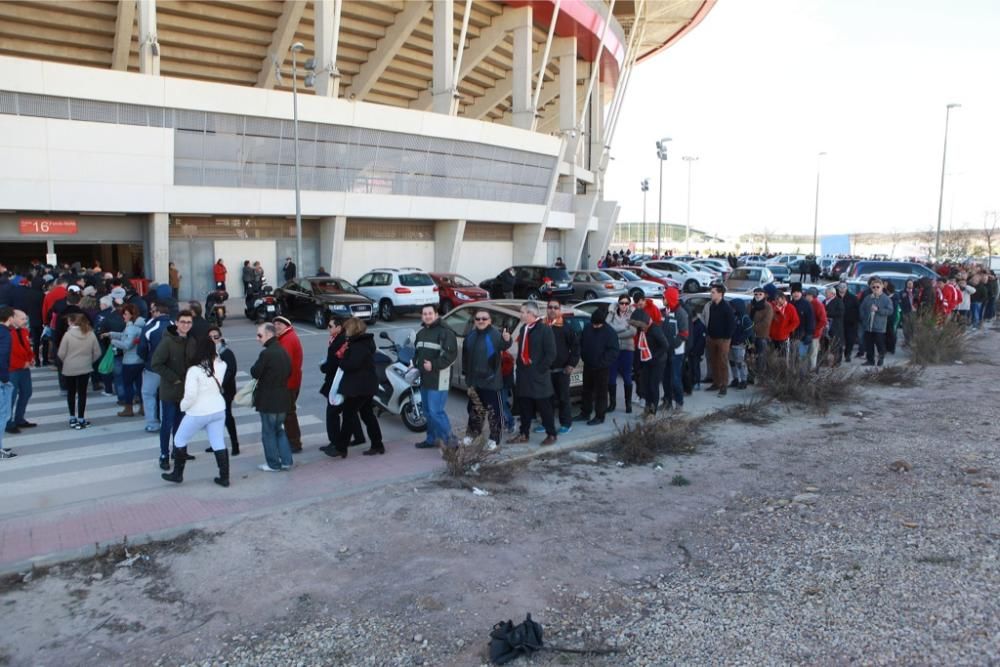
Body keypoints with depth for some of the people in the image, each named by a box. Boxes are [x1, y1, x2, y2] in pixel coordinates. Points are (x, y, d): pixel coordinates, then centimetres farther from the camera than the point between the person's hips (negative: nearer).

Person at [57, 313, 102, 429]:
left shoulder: (68, 334, -12)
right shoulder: (91, 334, -5)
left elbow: (61, 353, -11)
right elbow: (97, 353, -1)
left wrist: (66, 361, 10)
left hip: (69, 368, -1)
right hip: (85, 368, 1)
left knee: (71, 393, 15)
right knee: (82, 393, 8)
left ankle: (73, 418, 21)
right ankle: (81, 419, 8)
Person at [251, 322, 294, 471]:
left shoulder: (266, 353, -19)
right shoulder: (283, 351, 7)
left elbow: (254, 373, -15)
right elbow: (289, 372, 15)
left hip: (268, 400, -8)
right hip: (282, 398, 8)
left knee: (268, 433, 5)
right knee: (279, 430, 19)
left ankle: (273, 464, 12)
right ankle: (286, 461, 18)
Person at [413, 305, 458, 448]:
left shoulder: (445, 332, -11)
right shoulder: (421, 333, 18)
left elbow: (451, 354, -20)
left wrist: (434, 365, -24)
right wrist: (415, 364, 13)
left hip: (438, 379, -9)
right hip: (424, 378, 9)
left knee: (436, 411, -14)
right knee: (428, 411, 16)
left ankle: (450, 440, -5)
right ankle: (432, 438, 27)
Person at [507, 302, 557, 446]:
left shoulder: (544, 329, -11)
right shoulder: (523, 328, 13)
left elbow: (551, 354, -13)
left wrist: (539, 369, -13)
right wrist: (519, 369, 12)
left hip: (538, 376, -7)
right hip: (524, 376, 7)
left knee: (544, 407, 2)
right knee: (524, 407, 13)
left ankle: (551, 435, 12)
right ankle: (523, 434, 22)